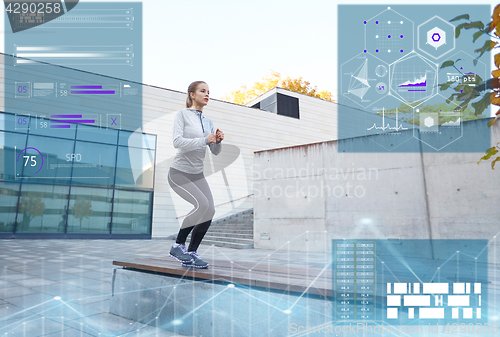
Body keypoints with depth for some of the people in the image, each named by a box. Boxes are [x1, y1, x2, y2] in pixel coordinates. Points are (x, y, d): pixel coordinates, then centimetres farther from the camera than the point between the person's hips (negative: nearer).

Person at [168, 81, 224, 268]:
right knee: (202, 204, -23)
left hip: (198, 174, 7)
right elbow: (177, 142, -21)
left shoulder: (208, 122, 11)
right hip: (179, 173, -7)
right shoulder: (182, 115, -6)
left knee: (210, 211, -6)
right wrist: (204, 140, -27)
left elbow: (216, 152, 11)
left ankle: (191, 253, 7)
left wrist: (218, 141, -10)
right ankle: (178, 246, -7)